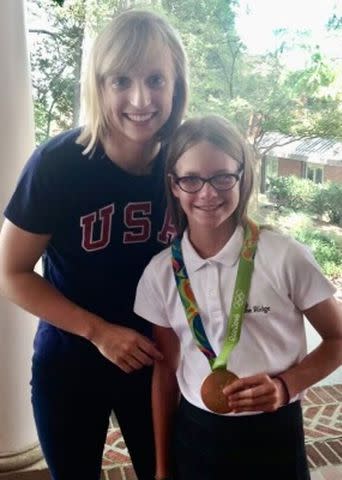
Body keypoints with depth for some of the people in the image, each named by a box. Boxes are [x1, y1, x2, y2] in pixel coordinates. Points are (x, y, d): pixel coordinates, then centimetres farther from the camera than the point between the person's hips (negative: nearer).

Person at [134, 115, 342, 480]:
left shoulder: (285, 257, -16)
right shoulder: (160, 272, -7)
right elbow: (165, 370, 2)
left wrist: (285, 385, -20)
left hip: (274, 436, -2)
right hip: (193, 435, 2)